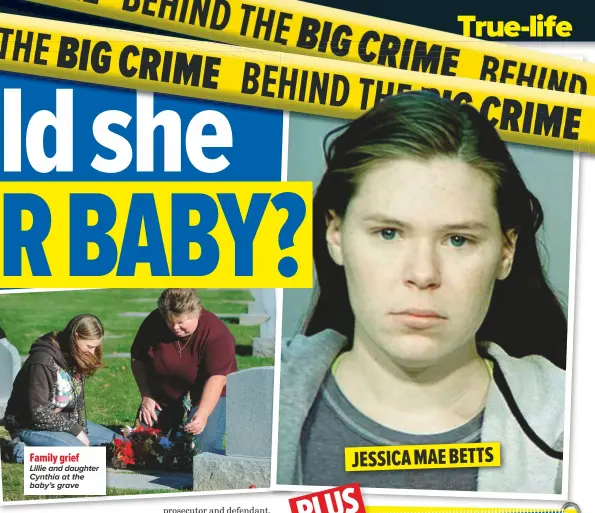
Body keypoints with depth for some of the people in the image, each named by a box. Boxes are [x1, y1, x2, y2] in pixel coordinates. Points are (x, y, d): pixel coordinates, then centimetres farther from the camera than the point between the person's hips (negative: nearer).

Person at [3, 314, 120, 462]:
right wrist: (75, 430, -19)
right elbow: (39, 413, -26)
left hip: (65, 420, 9)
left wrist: (81, 430, -8)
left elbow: (78, 400, 6)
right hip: (30, 426, -9)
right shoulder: (43, 361, -25)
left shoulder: (75, 358, 0)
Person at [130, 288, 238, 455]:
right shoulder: (154, 322, -16)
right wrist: (145, 396, -10)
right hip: (163, 393, 4)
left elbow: (216, 378, -34)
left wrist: (202, 414, -46)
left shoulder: (217, 334, -28)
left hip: (209, 395, -4)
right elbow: (138, 360, -3)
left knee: (205, 447, -23)